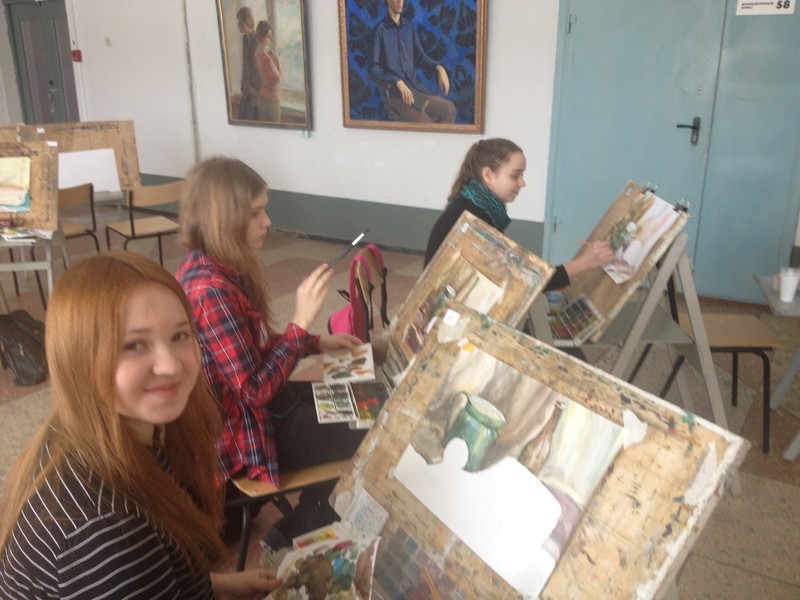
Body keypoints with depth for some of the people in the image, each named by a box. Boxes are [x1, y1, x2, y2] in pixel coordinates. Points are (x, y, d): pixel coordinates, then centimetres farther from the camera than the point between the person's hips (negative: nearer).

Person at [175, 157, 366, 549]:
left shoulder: (208, 267, 1)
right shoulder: (212, 290, -30)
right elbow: (255, 390, -28)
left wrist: (319, 343, 6)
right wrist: (301, 321, -29)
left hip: (239, 405, 10)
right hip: (238, 430, -10)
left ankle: (310, 517, 33)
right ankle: (295, 538, 17)